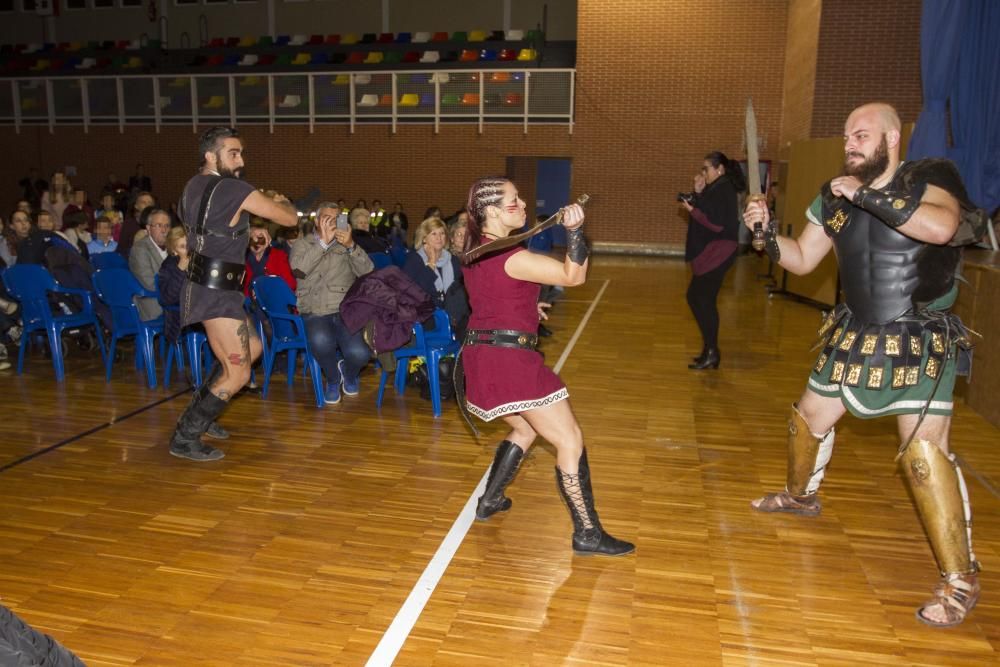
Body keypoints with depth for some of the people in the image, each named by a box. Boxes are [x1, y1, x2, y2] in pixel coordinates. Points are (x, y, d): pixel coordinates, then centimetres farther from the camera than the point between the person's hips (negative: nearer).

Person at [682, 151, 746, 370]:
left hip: (716, 254, -10)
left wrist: (692, 209, -19)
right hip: (710, 253, 10)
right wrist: (698, 193, 6)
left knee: (698, 299, -10)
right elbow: (706, 215, 15)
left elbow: (717, 224, -21)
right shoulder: (717, 189, 17)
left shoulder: (724, 191, -14)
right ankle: (711, 351, 20)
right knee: (704, 301, 13)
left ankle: (711, 353, -4)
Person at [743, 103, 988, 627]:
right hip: (856, 336, 6)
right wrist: (767, 230, -10)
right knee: (809, 417, 16)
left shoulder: (929, 179, -13)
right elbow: (800, 260, 7)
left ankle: (961, 581, -1)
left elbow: (941, 227, -36)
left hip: (922, 342, -6)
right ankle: (800, 496, 46)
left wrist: (869, 194, -32)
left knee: (924, 450, -16)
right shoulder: (834, 197, 3)